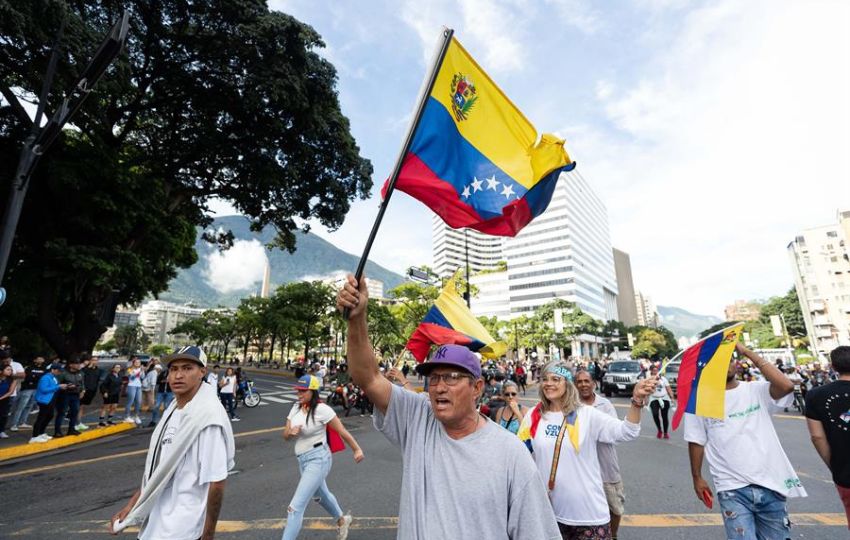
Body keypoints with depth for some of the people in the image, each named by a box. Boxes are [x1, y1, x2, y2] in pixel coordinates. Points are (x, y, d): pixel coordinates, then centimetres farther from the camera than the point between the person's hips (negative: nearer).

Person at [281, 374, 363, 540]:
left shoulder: (321, 409, -20)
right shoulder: (296, 407, 0)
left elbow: (342, 431, -14)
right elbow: (285, 435, 5)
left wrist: (357, 449, -7)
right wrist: (291, 432, -19)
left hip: (317, 460, -8)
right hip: (302, 460, 8)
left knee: (295, 507, -11)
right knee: (320, 495, 29)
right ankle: (342, 520, 55)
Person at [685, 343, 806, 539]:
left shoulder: (757, 390, 0)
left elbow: (786, 386, -21)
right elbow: (696, 442, 4)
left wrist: (747, 352, -15)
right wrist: (697, 478, 6)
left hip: (770, 485, 2)